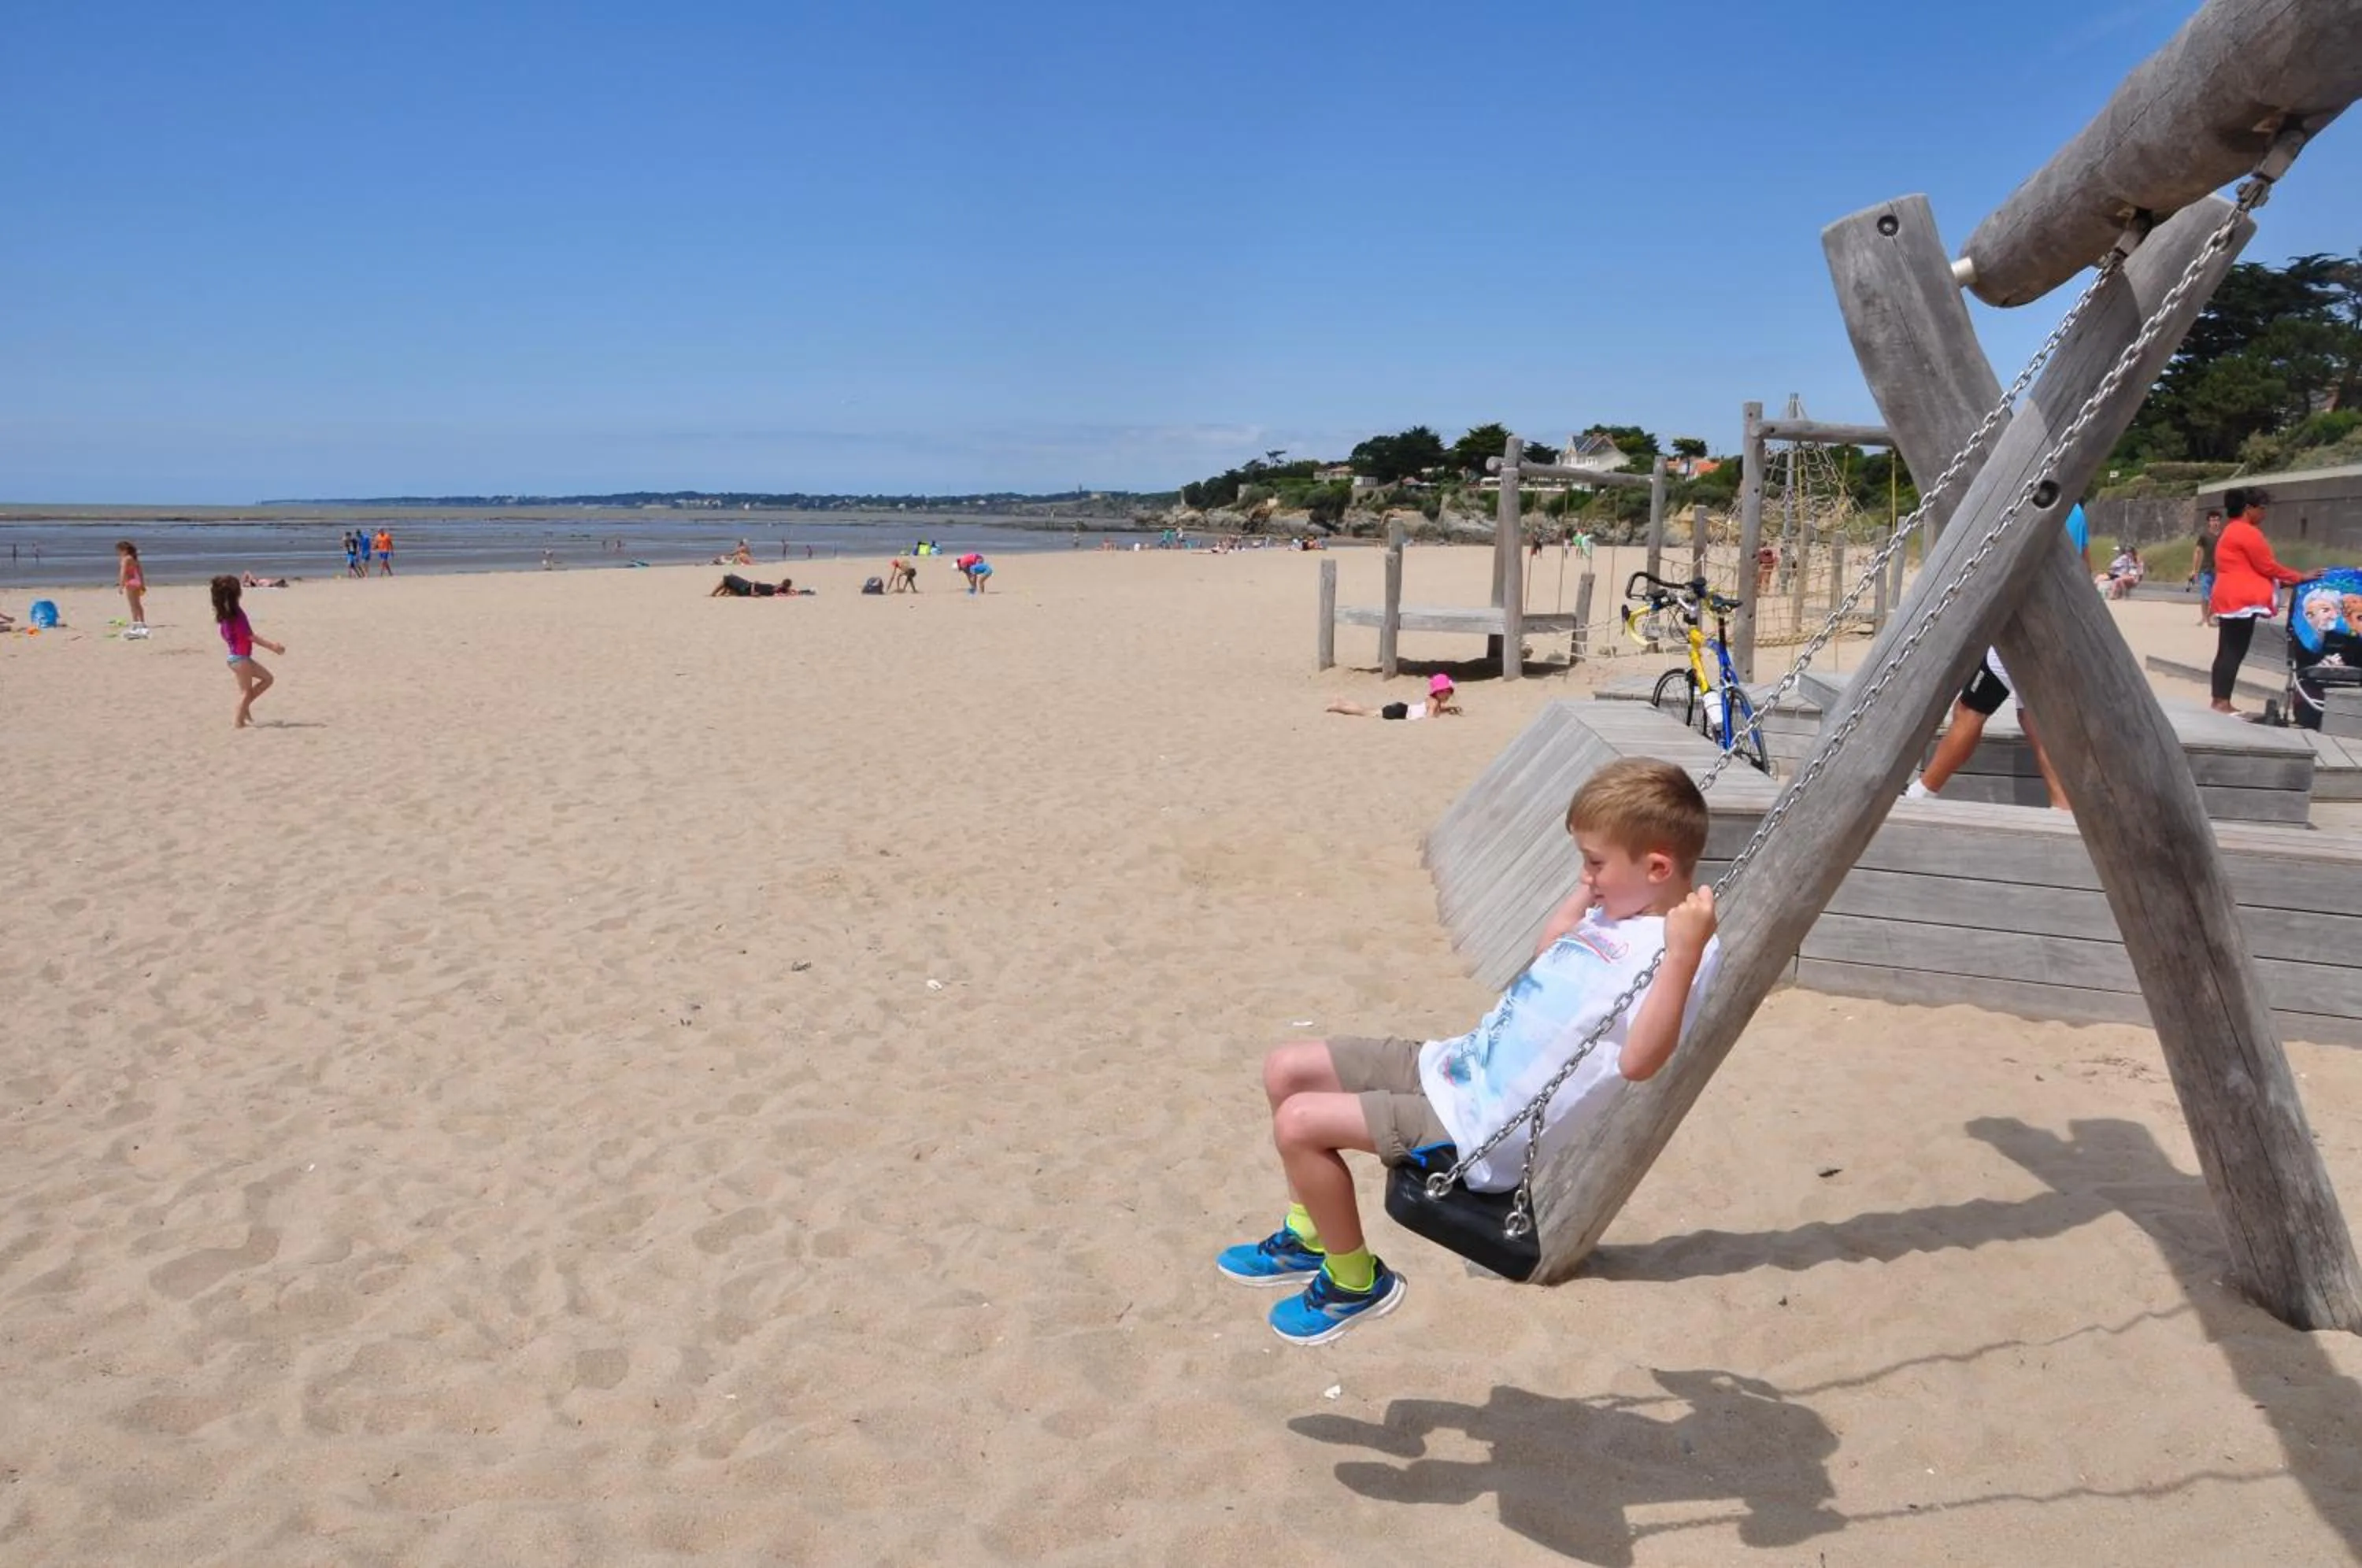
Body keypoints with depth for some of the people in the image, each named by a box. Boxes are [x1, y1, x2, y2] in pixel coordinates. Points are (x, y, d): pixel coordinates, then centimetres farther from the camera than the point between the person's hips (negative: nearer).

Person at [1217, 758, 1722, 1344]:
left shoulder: (1676, 946, -20)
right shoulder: (1615, 914, 8)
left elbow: (1638, 1060, -35)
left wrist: (1684, 953, -43)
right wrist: (1589, 886, 20)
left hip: (1484, 1126, -10)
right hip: (1460, 1065, 10)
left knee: (1299, 1122, -17)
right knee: (1287, 1070, 9)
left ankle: (1357, 1279, 8)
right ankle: (1309, 1236, 26)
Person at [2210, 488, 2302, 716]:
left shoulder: (2231, 531, 20)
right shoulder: (2248, 532, -12)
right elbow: (2266, 567, -10)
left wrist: (2281, 581, 18)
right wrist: (2299, 577, -1)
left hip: (2229, 598, 10)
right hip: (2241, 599, -10)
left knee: (2226, 651, 9)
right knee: (2234, 652, -10)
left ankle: (2219, 701, 9)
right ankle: (2223, 702, -11)